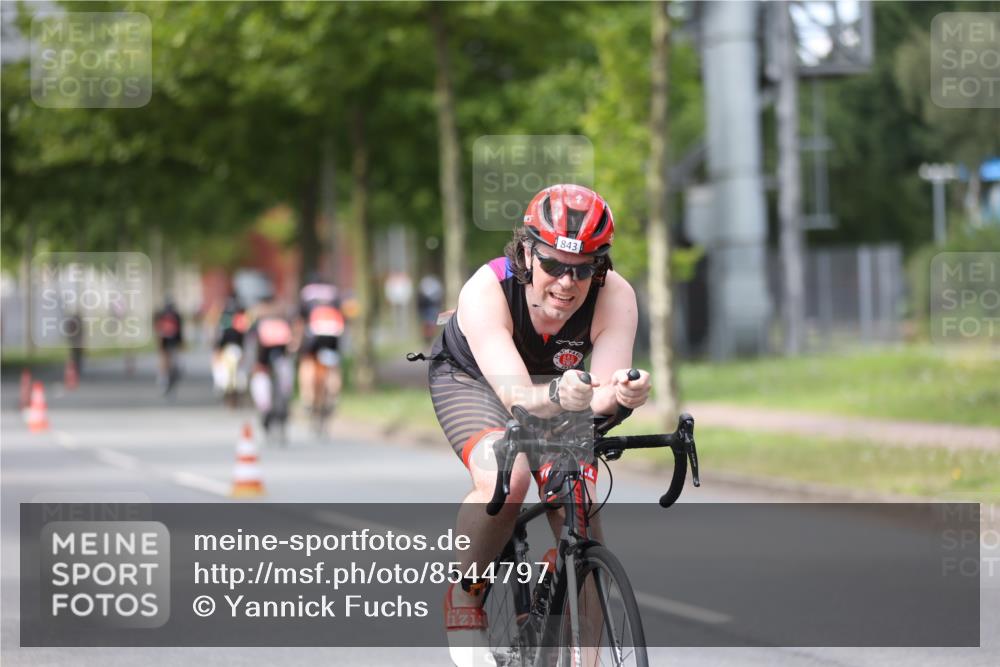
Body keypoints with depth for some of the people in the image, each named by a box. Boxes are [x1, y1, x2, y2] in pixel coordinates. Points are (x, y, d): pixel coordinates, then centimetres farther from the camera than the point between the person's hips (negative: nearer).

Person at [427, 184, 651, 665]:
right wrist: (556, 397, -67)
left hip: (556, 385, 3)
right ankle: (464, 597, -8)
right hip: (472, 379, -3)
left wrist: (620, 393, -59)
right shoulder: (486, 291, -36)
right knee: (505, 476, -33)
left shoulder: (615, 298, -29)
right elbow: (515, 394, -45)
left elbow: (601, 394, -36)